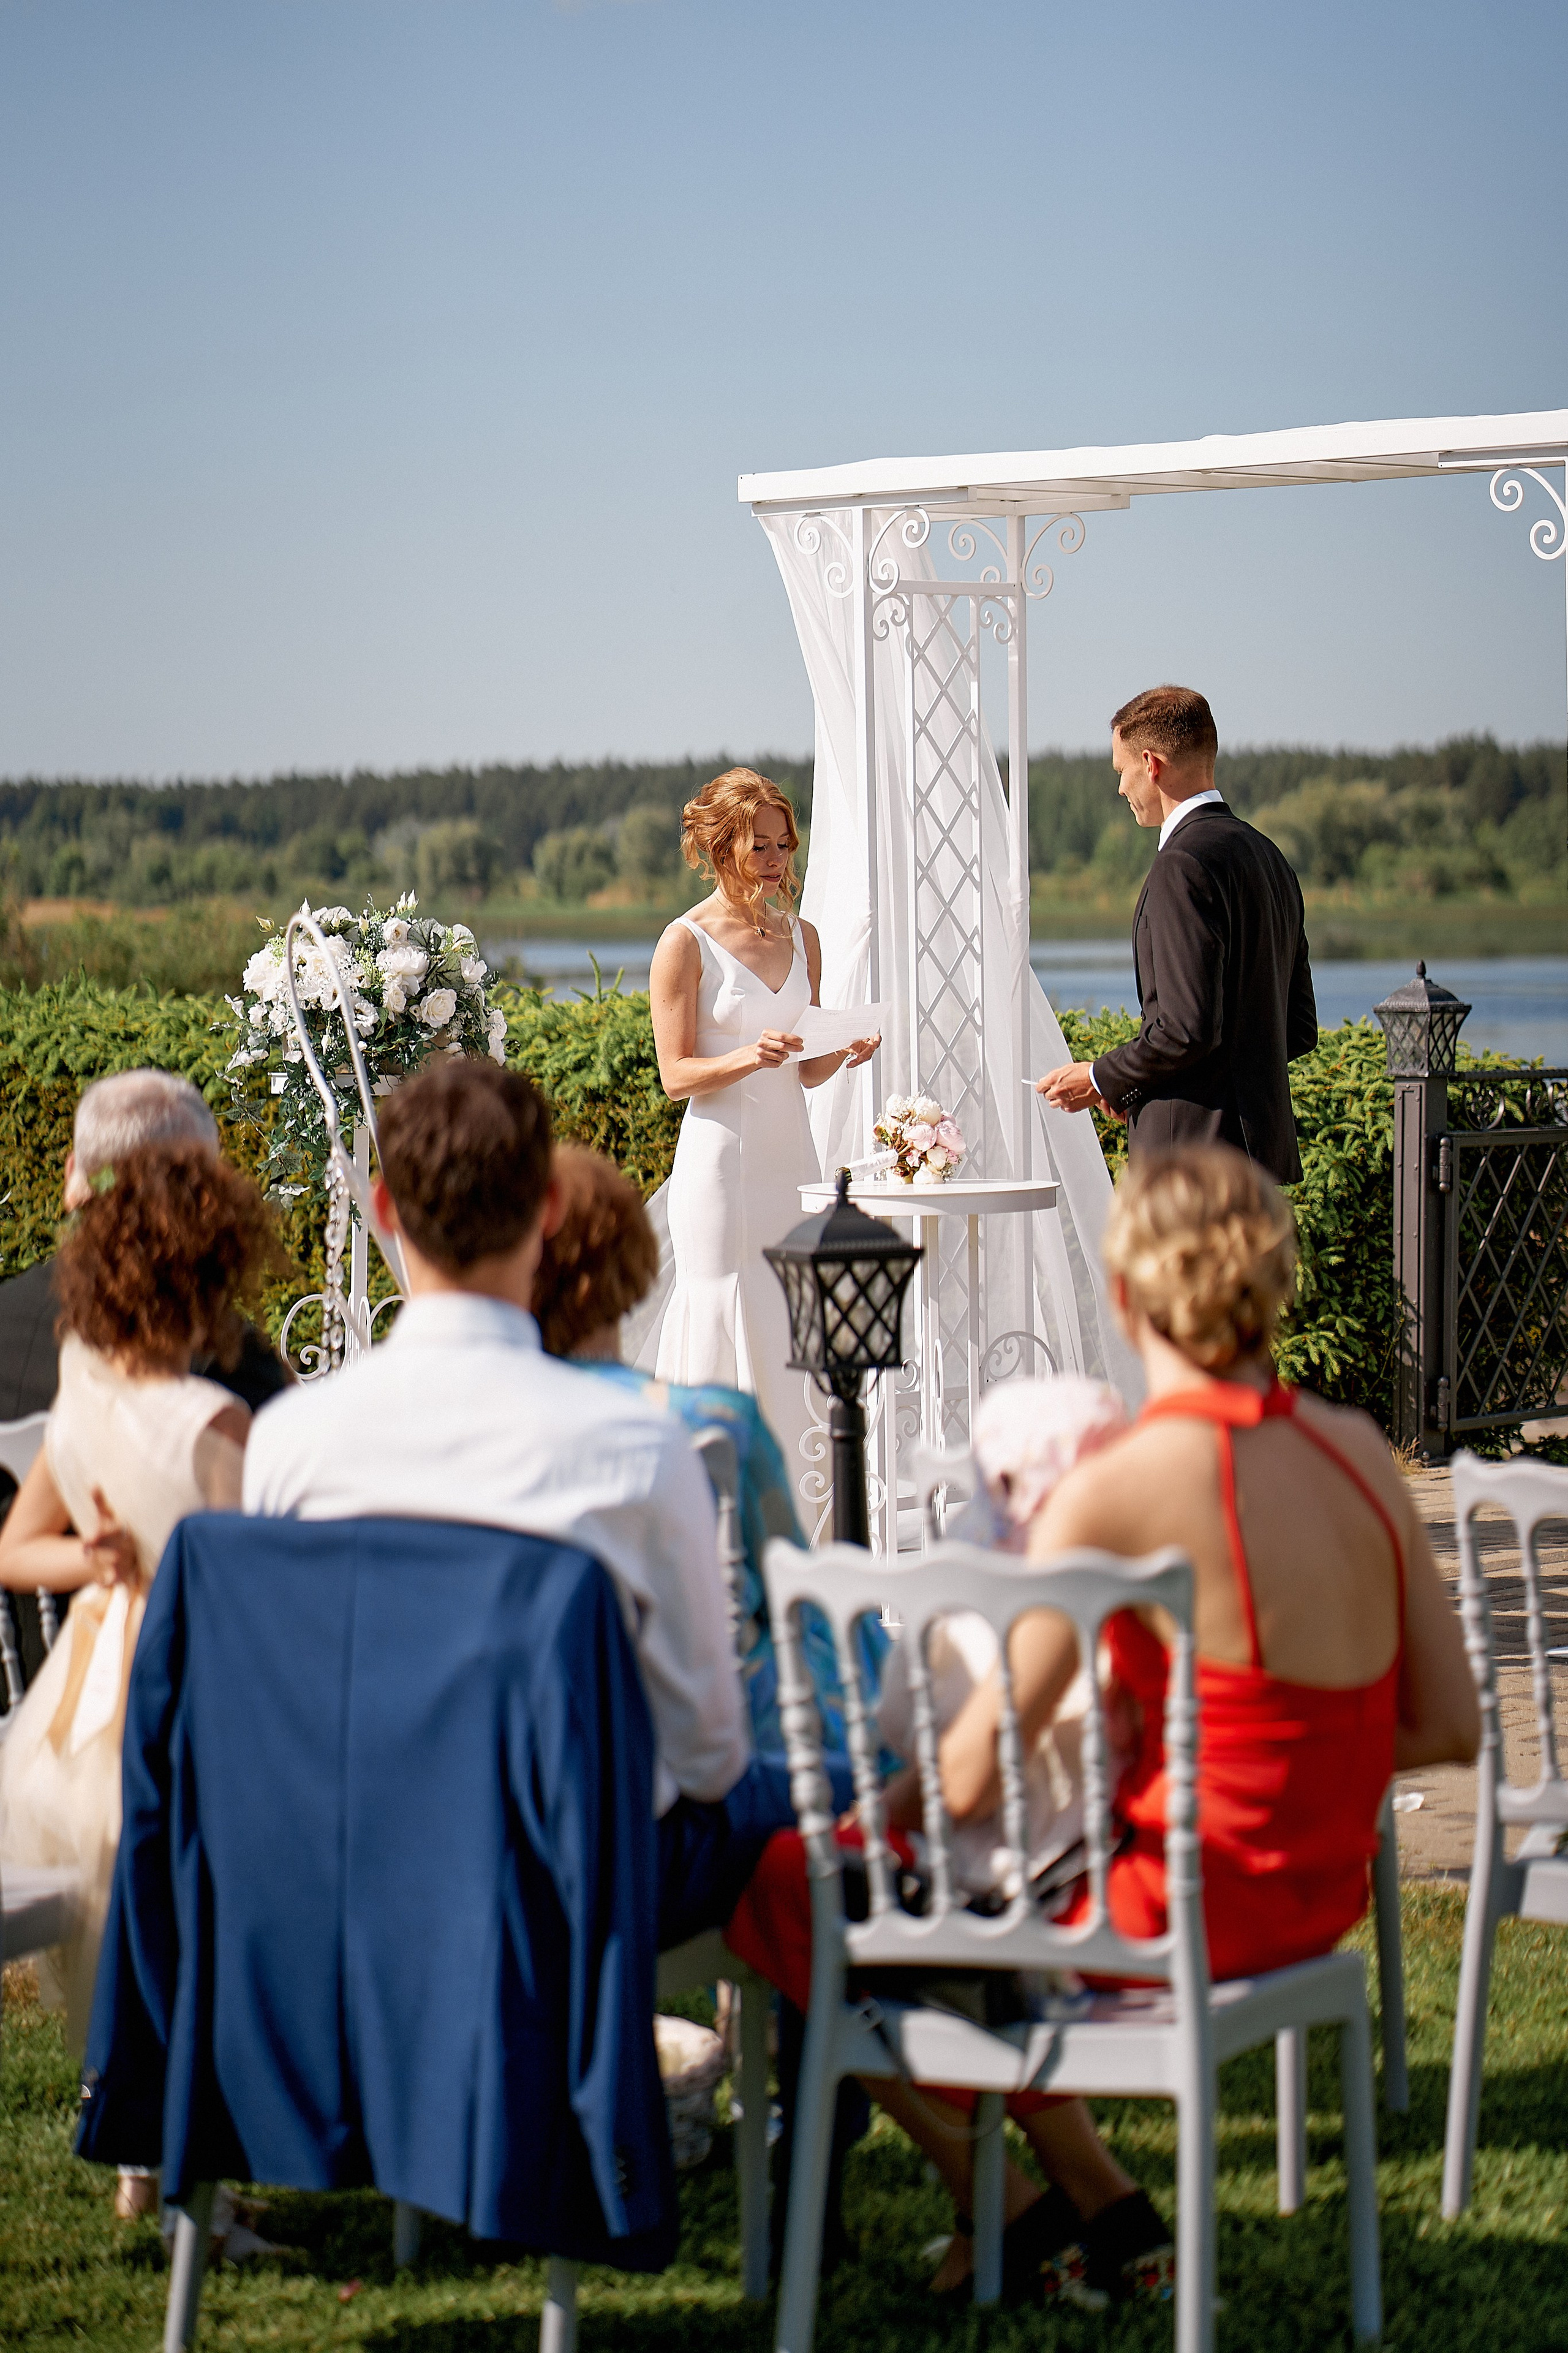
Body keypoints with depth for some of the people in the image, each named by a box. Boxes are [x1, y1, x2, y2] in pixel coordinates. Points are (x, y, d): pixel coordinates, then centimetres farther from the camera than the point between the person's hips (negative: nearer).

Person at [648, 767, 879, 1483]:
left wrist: (842, 1053, -4)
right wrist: (748, 1058, -23)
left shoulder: (801, 938, 13)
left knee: (793, 1343, 3)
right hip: (721, 1162, -6)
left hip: (792, 1156, 6)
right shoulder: (686, 943, -4)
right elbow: (676, 1075, -7)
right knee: (730, 1342, -6)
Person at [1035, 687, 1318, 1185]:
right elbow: (1299, 1029, 18)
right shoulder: (1267, 857, 16)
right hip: (1264, 1141, 10)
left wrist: (1103, 1080, -5)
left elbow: (1189, 1027, -21)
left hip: (1197, 1145, -10)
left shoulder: (1184, 866, -14)